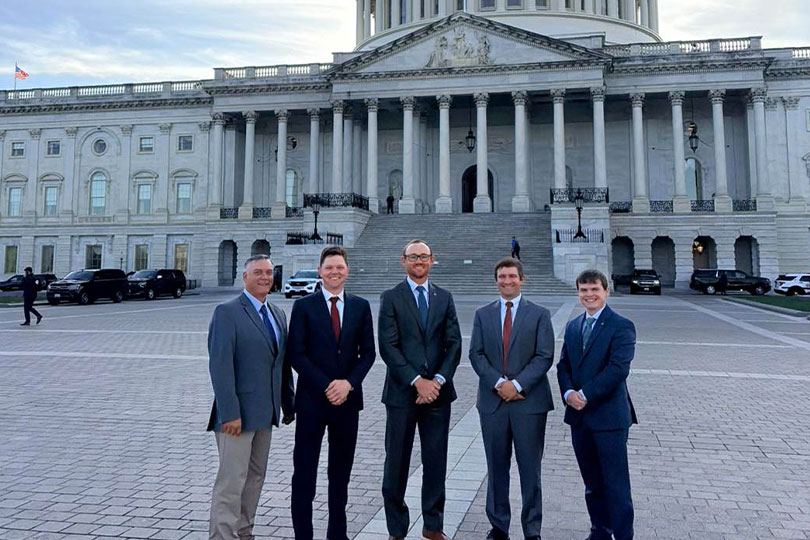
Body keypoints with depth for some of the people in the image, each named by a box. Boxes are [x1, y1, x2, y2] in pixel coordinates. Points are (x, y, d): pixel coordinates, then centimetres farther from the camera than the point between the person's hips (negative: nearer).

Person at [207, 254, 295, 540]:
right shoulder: (227, 312, -11)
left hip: (265, 412, 7)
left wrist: (288, 403, 12)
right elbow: (220, 366, -17)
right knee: (232, 481, -1)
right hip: (237, 413, -7)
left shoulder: (277, 314, 12)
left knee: (255, 477, 15)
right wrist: (230, 413, -21)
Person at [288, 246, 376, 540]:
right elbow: (296, 354, -7)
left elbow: (368, 352, 4)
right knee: (304, 474, 4)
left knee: (341, 472, 14)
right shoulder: (304, 306, -2)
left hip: (348, 399, 3)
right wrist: (327, 386, -13)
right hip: (312, 399, -2)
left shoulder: (361, 306, 5)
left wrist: (348, 383, -11)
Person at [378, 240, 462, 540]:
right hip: (402, 392, -2)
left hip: (437, 391, 3)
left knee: (436, 462, 11)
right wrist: (417, 381, -15)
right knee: (397, 463, 6)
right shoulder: (391, 298, 0)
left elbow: (454, 344, 4)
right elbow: (388, 346, -8)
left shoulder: (444, 298, 9)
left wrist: (438, 380, -10)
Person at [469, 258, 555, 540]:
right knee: (497, 468, 11)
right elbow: (476, 354, 2)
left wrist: (517, 384, -15)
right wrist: (499, 383, -12)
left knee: (530, 469, 5)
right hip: (492, 401, 2)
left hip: (529, 401, -2)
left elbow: (545, 356, -5)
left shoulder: (539, 314, 2)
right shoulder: (483, 314, 8)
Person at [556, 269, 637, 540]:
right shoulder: (573, 326, 12)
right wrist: (568, 392, -8)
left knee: (616, 484, 1)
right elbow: (563, 365, 11)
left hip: (609, 416, -6)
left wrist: (585, 394, -18)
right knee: (592, 483, 17)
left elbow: (618, 368, -18)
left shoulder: (621, 326, -9)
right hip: (579, 416, 6)